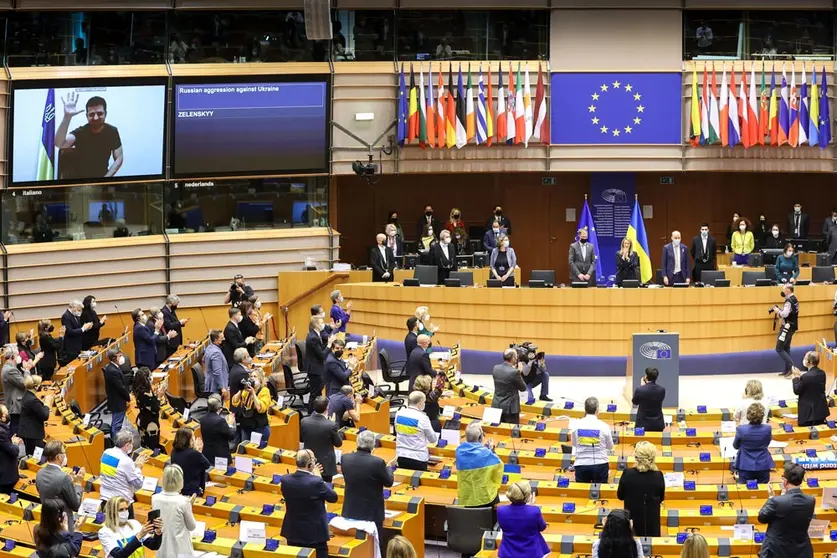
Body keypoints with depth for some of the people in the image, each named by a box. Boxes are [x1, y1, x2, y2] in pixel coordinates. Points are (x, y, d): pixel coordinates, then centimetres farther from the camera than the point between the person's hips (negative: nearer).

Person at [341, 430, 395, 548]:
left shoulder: (345, 459, -10)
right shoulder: (377, 463, -22)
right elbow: (389, 482, -6)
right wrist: (388, 468, 16)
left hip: (350, 512, 4)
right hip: (372, 513, -4)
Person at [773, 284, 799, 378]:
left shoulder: (789, 301, -19)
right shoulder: (794, 299, 11)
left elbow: (785, 314, -27)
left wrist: (778, 311, -10)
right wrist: (780, 310, 3)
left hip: (787, 326, -10)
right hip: (792, 326, 10)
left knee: (779, 349, -7)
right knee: (786, 349, 15)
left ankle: (792, 367, -13)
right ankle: (787, 370, 18)